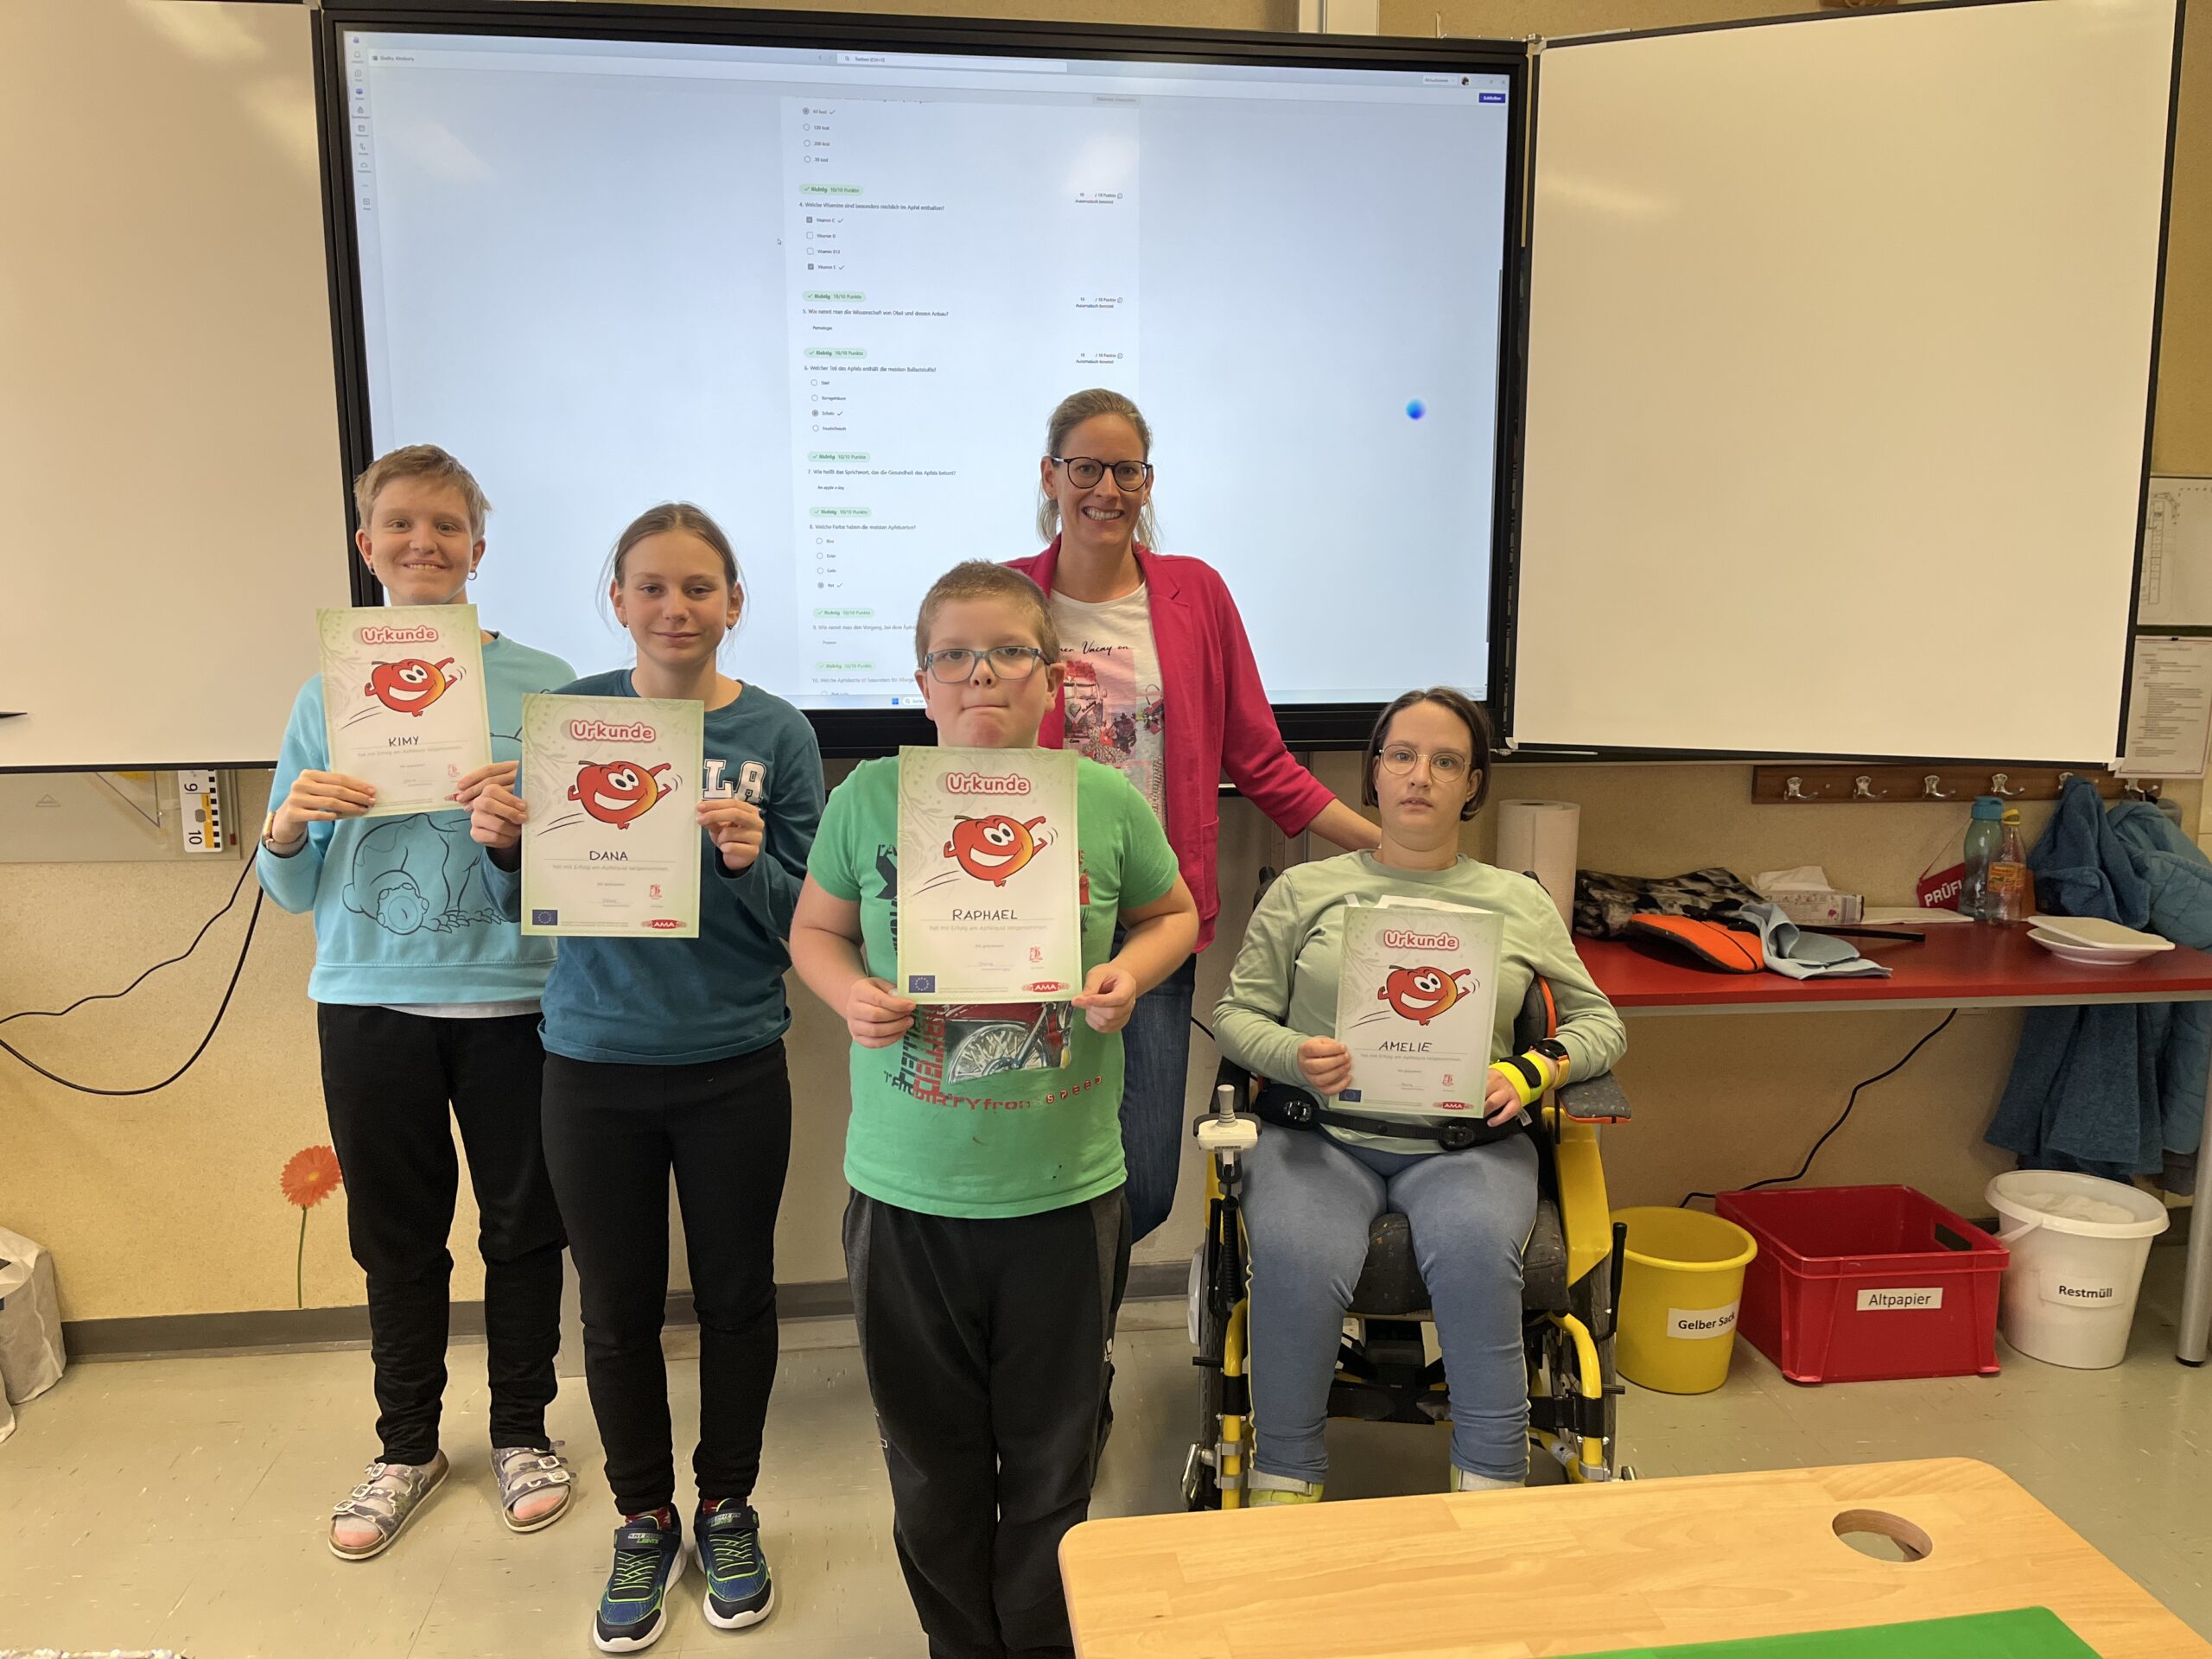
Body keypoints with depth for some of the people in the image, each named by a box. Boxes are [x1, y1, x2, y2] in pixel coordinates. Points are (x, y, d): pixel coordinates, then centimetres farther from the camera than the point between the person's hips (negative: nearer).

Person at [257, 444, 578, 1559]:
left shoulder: (541, 686, -2)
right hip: (368, 1003, 2)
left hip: (509, 997, -2)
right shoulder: (326, 696, 5)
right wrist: (287, 825, -12)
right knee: (395, 1235, 14)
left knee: (521, 1227, 10)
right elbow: (294, 892, 9)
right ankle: (407, 1445, 34)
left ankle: (521, 1432, 31)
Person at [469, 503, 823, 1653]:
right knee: (618, 1307, 14)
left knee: (736, 1295, 14)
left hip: (733, 1067, -1)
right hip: (595, 1062, 1)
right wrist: (503, 845, -19)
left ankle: (727, 1506, 37)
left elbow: (802, 925, -6)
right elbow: (526, 904, 2)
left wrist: (748, 864, -25)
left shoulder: (775, 734, -6)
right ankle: (643, 1520, 36)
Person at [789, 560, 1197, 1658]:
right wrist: (852, 995, -13)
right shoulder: (869, 798, -6)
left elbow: (1174, 914, 9)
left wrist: (1129, 971, -11)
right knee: (931, 1456, 17)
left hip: (1064, 1190, 0)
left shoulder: (1109, 802, -6)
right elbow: (816, 930, 8)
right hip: (906, 1193, 1)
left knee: (1052, 1459, 16)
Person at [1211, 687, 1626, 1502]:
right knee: (1297, 1264, -30)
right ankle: (1283, 1486, -11)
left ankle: (1491, 1493, -16)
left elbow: (1599, 1020, 17)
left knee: (1475, 1253, -33)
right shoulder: (1303, 889, 13)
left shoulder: (1521, 904, 17)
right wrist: (1295, 1056, -12)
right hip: (1322, 1133, 0)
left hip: (1466, 1140, 1)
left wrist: (1530, 1072, -4)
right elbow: (1236, 1013, 10)